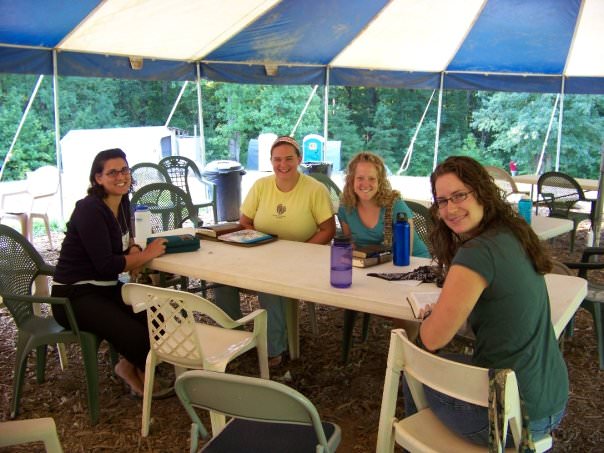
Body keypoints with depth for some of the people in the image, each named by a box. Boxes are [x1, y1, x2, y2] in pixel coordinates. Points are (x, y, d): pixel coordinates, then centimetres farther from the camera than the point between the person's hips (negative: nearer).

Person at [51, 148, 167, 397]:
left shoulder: (121, 201, 5)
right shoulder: (90, 210, -20)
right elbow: (106, 265, -24)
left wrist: (133, 248, -3)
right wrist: (146, 255, -13)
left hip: (106, 288, 8)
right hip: (76, 295, -8)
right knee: (139, 338, -24)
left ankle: (132, 365, 13)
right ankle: (135, 369, 10)